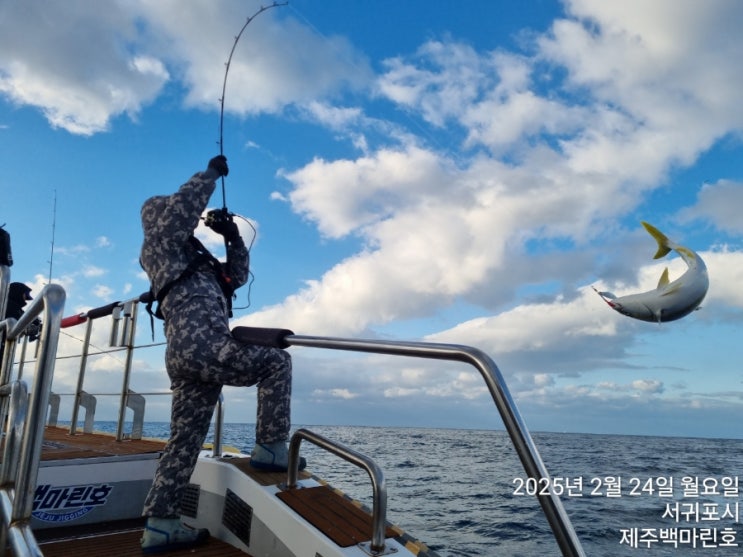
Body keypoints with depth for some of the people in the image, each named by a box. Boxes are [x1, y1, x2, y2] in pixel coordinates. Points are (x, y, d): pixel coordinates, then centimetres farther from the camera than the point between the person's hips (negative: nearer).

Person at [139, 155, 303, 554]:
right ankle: (272, 448, -3)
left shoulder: (192, 259, 33)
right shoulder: (161, 242, 8)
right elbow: (183, 203, -12)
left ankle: (160, 525, 14)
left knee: (185, 441, 10)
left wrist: (233, 237, 22)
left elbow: (237, 277, 33)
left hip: (184, 356, 10)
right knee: (277, 363, -1)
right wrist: (212, 172, 3)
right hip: (203, 347, -10)